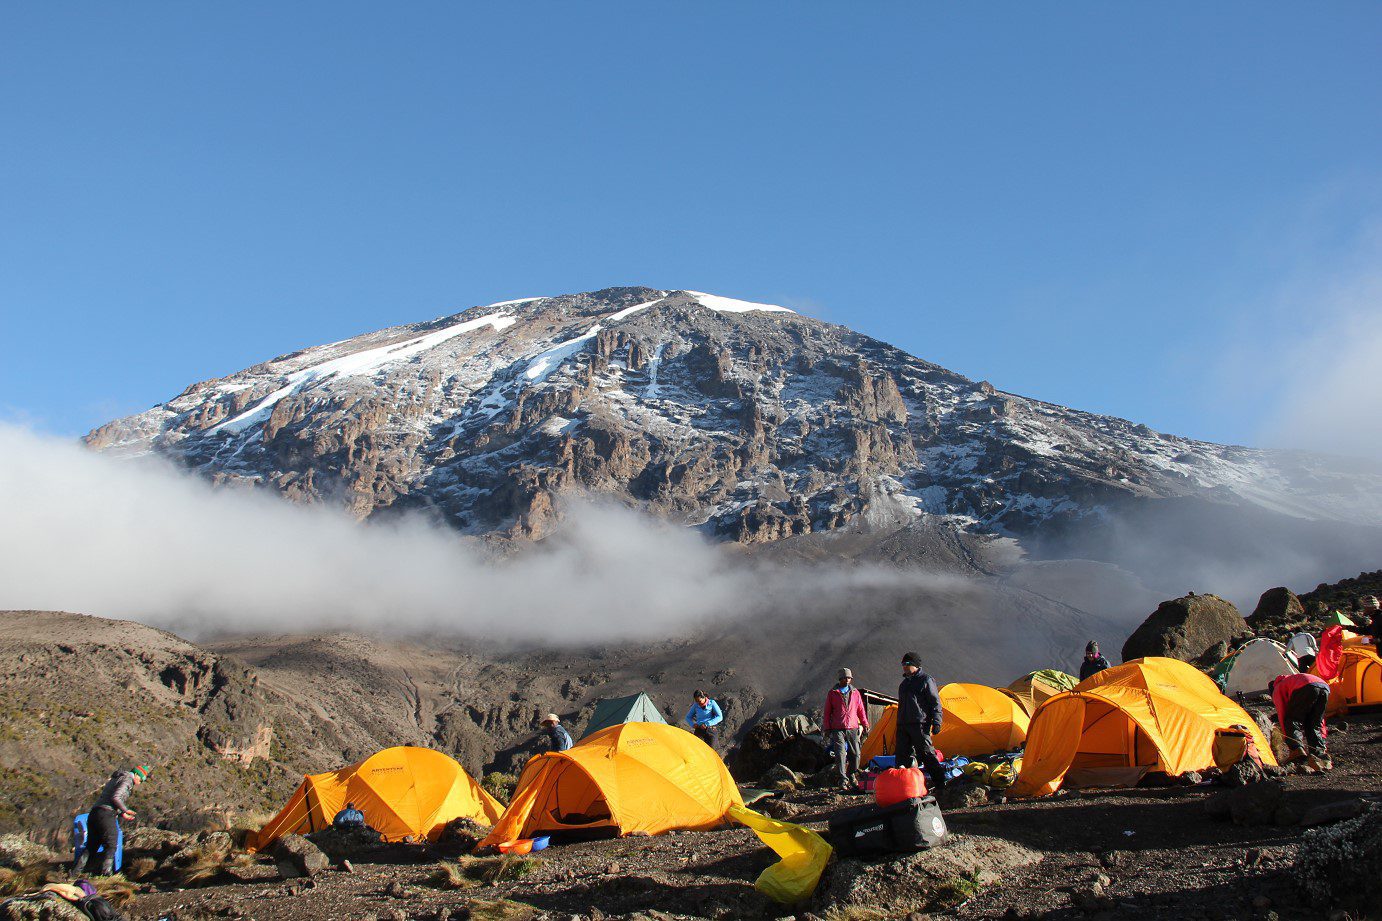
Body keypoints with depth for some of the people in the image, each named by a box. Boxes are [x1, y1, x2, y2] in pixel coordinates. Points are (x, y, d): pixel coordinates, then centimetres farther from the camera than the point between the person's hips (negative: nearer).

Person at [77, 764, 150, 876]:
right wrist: (125, 810, -7)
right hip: (106, 814, -9)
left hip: (94, 812, 9)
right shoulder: (127, 779, -2)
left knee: (91, 846, 13)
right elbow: (115, 798, -16)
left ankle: (75, 872, 7)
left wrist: (121, 814, 22)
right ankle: (105, 873, -13)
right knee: (110, 846, -5)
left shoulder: (115, 779, 28)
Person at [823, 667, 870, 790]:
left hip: (853, 729, 3)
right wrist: (827, 729, 3)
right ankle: (843, 779, -13)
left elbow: (861, 710, 18)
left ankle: (851, 775, 22)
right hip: (838, 730, -3)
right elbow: (827, 713, 7)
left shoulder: (855, 693, 12)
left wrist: (865, 724, 10)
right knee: (840, 754, -13)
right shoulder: (832, 693, 4)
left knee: (855, 753, 3)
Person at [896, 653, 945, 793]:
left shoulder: (926, 680, -1)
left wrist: (936, 722, -12)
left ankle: (939, 784, -5)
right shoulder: (904, 683, 21)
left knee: (927, 754, -10)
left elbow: (935, 703, -4)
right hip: (903, 724, 8)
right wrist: (899, 723, 23)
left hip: (919, 725, -8)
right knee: (903, 754, 5)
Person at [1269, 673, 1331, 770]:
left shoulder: (1277, 689, 27)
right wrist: (1322, 736, 43)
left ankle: (1297, 750, -17)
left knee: (1292, 721, 3)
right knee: (1314, 726, 15)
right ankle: (1321, 754, -2)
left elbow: (1282, 714, 15)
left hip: (1305, 688, -6)